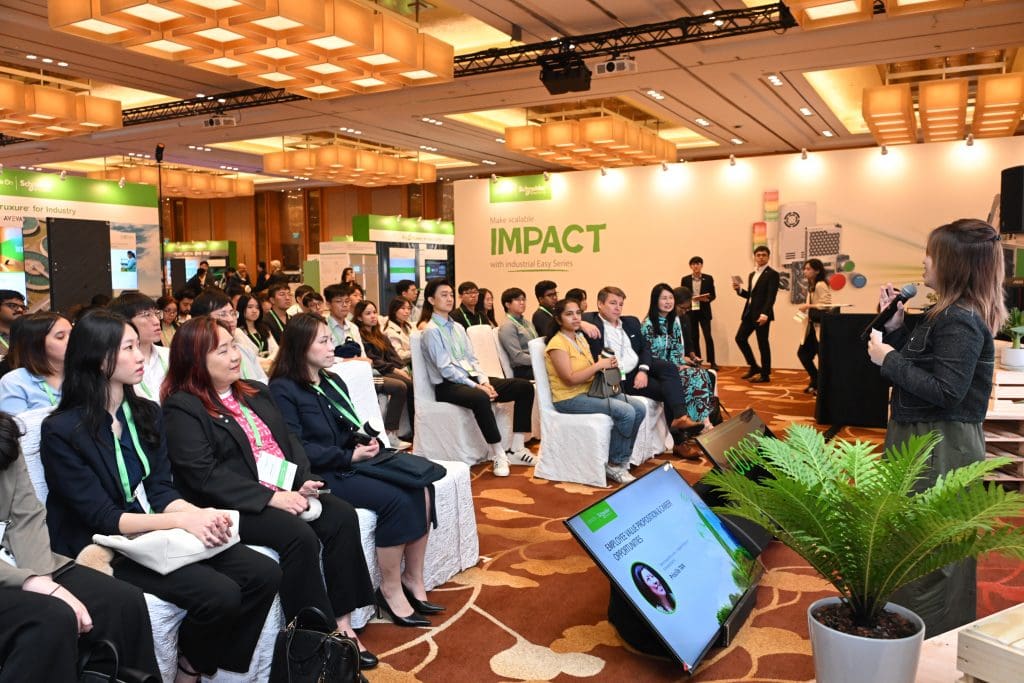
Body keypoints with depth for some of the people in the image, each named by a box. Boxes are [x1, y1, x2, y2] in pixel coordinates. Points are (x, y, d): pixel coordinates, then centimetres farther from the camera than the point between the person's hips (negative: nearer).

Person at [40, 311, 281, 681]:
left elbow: (160, 488, 3)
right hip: (107, 548, -6)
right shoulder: (62, 431, -12)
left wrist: (199, 514, -19)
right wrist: (183, 519, -25)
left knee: (265, 574, -12)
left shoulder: (147, 412, 8)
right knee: (220, 594, -26)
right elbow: (101, 518, -16)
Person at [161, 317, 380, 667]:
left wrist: (305, 481, -7)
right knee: (300, 536, -29)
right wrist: (270, 497, -21)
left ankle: (341, 620, -10)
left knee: (342, 516, -16)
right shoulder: (182, 408, -6)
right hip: (234, 504, -7)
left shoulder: (256, 393, 17)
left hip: (285, 490, 7)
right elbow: (205, 475, -16)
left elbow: (289, 441, 13)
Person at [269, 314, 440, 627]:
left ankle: (413, 578, -9)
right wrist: (348, 457, -17)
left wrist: (365, 442, -4)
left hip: (349, 463, 7)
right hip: (320, 475, -7)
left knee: (419, 489, -17)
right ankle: (391, 589, -11)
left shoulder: (334, 382, 16)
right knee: (396, 499, -26)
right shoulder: (283, 390, -7)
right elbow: (297, 448, -14)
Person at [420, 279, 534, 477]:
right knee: (480, 398, -41)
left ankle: (516, 448, -9)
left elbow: (472, 358, 14)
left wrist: (484, 381, -6)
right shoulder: (432, 330, -6)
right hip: (448, 385, -8)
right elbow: (445, 368, -14)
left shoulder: (458, 327, 18)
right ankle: (498, 455, -28)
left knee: (524, 387, -7)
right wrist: (476, 386, -20)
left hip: (470, 379, 8)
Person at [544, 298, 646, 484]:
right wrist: (599, 365, -18)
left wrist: (607, 364, -3)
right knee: (626, 412, -24)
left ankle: (622, 459, 4)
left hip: (591, 390, 9)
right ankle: (614, 464, -8)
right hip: (570, 398, -9)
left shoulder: (580, 338, 13)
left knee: (639, 408, -8)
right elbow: (570, 379, -22)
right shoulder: (557, 344, -14)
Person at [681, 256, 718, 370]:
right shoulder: (685, 279, 4)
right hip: (690, 312, 1)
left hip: (704, 311, -1)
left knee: (708, 336, -7)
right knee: (693, 337, 6)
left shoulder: (708, 278, 2)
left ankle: (712, 362, 0)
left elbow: (713, 295, 1)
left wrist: (707, 299, -19)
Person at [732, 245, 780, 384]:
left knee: (762, 343, -2)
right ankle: (754, 367, 20)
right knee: (740, 338, 7)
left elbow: (771, 296, -16)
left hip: (762, 314, -8)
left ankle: (765, 374, 7)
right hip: (749, 312, 8)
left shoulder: (772, 274, -7)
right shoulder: (752, 275, 18)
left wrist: (764, 313, -26)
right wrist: (739, 289, 2)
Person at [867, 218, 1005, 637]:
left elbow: (945, 391, -26)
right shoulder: (948, 313, 10)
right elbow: (917, 362, 14)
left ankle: (933, 638, 14)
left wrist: (889, 359, -19)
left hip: (940, 448, -10)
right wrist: (894, 323, 3)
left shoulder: (961, 322, -20)